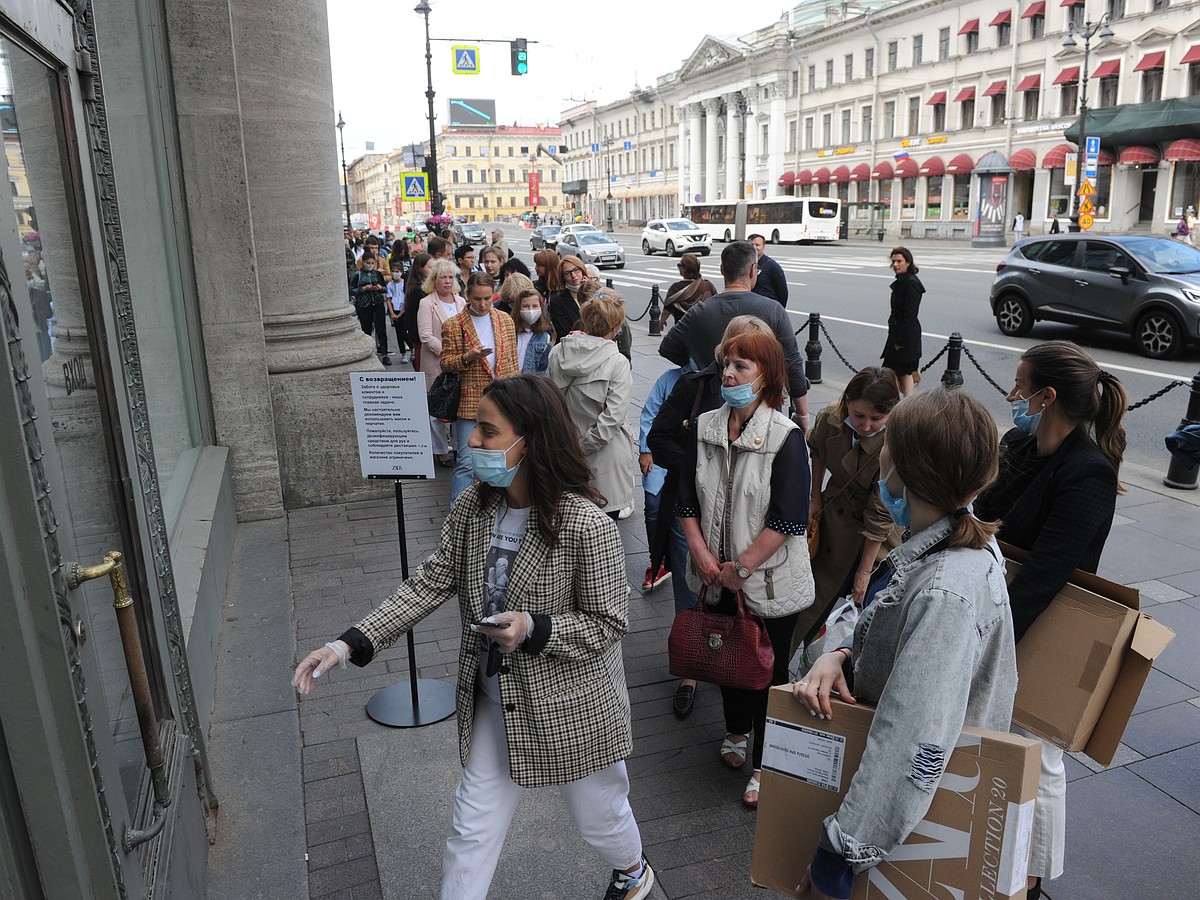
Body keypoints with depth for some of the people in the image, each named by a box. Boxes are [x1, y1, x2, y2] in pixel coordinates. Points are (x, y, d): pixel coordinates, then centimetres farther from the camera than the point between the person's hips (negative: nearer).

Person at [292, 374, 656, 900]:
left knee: (597, 814, 22)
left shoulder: (587, 526, -27)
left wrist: (533, 629, -34)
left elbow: (607, 625, -19)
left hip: (570, 709, -4)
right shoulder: (473, 508, -8)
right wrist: (352, 645, -14)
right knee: (473, 827, 15)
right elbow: (429, 583, -6)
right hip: (494, 703, 4)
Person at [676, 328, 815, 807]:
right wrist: (703, 554, -9)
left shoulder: (786, 438, -17)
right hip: (719, 576, 5)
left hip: (768, 581, -5)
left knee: (768, 670, 9)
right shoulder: (706, 427, -2)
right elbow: (687, 499, 2)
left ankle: (764, 764, 28)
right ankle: (735, 730, 49)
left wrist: (742, 566, -17)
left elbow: (789, 519, -19)